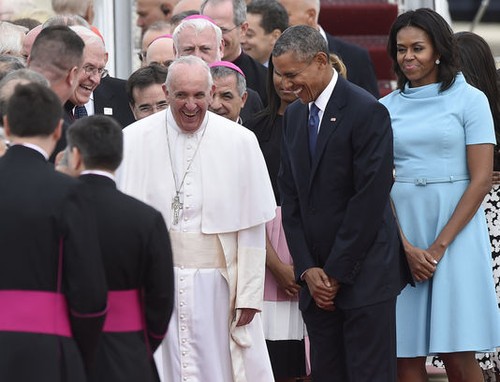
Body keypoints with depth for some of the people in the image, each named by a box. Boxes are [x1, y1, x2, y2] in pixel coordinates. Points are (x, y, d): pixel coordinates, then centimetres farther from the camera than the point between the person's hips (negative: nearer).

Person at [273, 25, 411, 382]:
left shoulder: (367, 112, -11)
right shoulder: (294, 115, 13)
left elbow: (370, 199, -14)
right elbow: (291, 197, 12)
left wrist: (337, 272, -12)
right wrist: (307, 269, 1)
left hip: (364, 273, -7)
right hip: (317, 276, 7)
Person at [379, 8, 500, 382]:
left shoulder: (469, 99, 0)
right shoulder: (387, 107, 10)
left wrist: (439, 245, -12)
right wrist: (406, 247, -9)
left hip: (455, 231, -3)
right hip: (400, 234, 3)